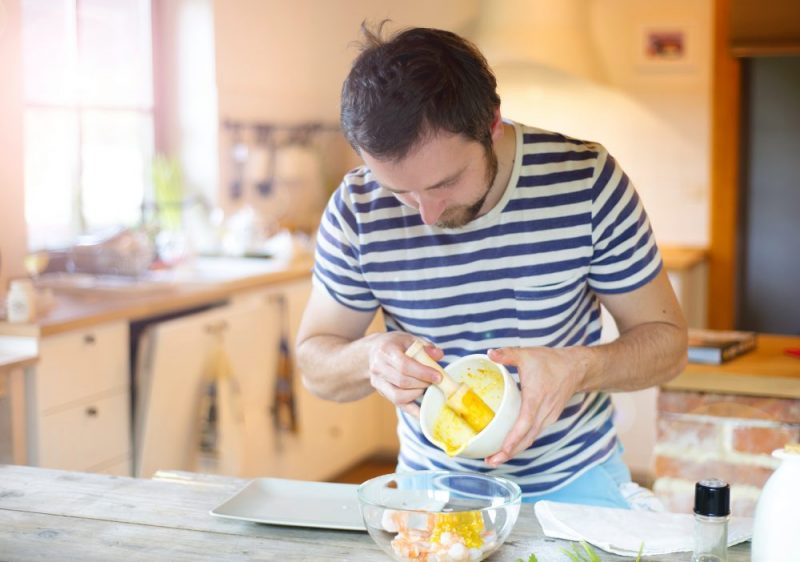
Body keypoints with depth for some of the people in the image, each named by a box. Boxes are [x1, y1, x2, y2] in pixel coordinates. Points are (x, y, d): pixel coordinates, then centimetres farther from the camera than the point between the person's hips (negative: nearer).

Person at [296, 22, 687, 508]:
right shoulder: (357, 211, -12)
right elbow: (314, 363, 0)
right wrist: (369, 359, -23)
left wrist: (579, 368, -27)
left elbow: (667, 340, -6)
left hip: (576, 480, -1)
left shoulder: (585, 180, -15)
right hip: (433, 482, 1)